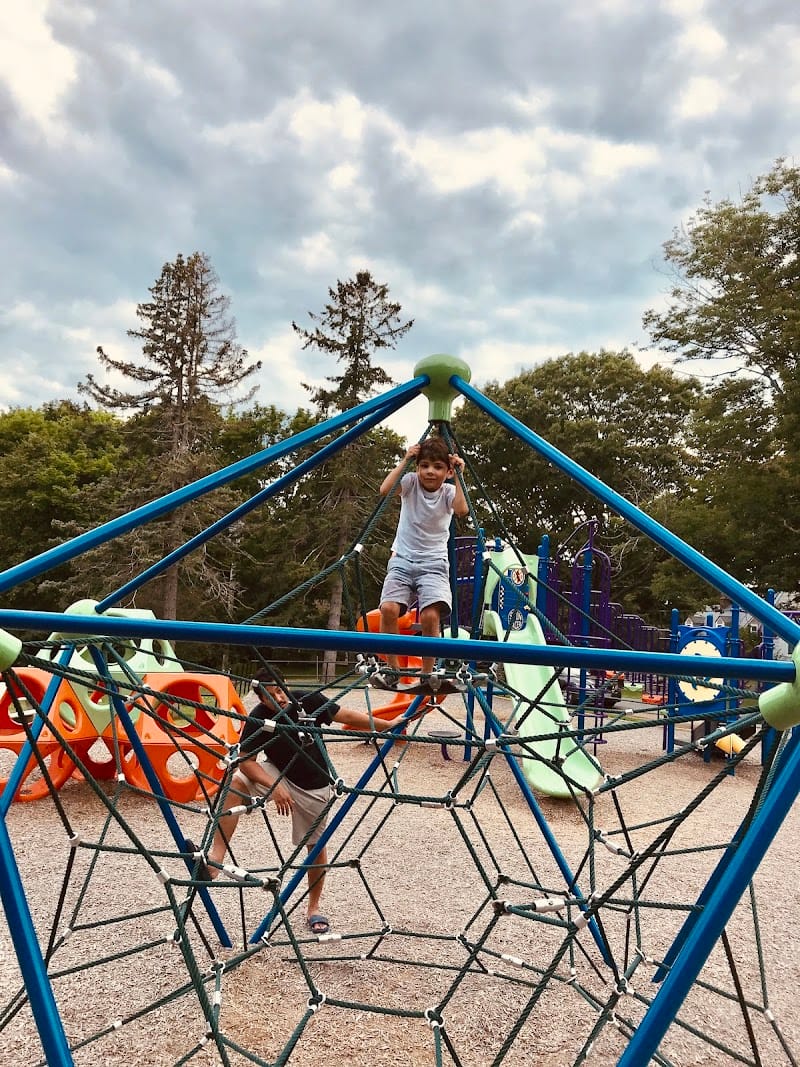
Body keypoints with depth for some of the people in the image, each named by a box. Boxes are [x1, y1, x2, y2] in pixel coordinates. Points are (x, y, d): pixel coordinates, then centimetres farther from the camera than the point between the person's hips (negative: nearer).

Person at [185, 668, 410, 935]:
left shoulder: (308, 701, -22)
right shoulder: (258, 719, -21)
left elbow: (347, 716, -13)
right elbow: (246, 761, -20)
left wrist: (388, 724, -14)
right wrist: (274, 787, -33)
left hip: (314, 787, 0)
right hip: (278, 774, 0)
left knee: (316, 846, 7)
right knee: (236, 784, -27)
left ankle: (314, 909, 29)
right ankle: (214, 862, -28)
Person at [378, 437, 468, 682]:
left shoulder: (448, 491, 0)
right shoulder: (411, 482, 1)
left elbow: (462, 509, -22)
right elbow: (384, 490, -19)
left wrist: (458, 477, -18)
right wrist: (404, 461, -15)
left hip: (433, 563, -1)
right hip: (402, 560, 1)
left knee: (430, 615, -24)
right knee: (389, 608, -23)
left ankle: (427, 673, -7)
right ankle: (392, 667, -5)